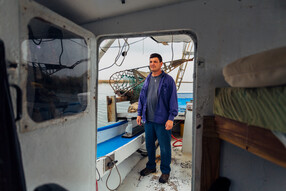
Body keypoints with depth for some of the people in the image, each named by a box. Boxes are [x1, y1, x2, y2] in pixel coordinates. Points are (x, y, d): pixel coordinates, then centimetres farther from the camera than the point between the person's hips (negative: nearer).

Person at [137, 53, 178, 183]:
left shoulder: (168, 80, -6)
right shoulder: (147, 79, 11)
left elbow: (173, 100, -9)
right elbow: (142, 97, 15)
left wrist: (171, 118, -14)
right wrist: (139, 114, 11)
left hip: (162, 121, -5)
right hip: (148, 119, 6)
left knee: (164, 147, 7)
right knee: (149, 144, 17)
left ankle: (165, 171, 27)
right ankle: (151, 166, 38)